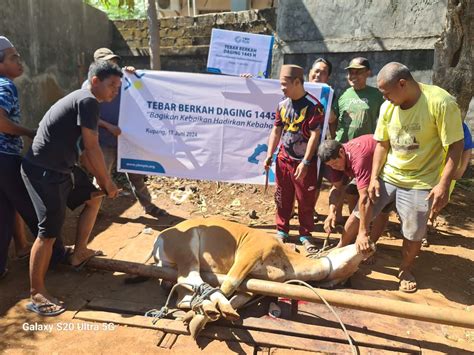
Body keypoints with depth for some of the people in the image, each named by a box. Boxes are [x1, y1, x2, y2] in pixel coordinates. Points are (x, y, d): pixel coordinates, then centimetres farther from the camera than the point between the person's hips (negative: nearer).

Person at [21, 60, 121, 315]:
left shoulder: (83, 102, 16)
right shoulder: (88, 101, -16)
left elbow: (83, 149, 16)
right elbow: (92, 148, -18)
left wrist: (100, 180, 13)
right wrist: (107, 182, -7)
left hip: (62, 168, 10)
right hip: (43, 172, -10)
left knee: (94, 198, 21)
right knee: (49, 232, -7)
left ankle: (79, 253, 33)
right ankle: (36, 295, 7)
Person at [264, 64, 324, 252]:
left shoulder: (313, 105, -13)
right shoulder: (282, 105, 6)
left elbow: (314, 136, -16)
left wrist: (305, 162, -19)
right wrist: (269, 156, 5)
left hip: (304, 163, -5)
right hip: (283, 160, 5)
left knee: (305, 201, 6)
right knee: (283, 198, 13)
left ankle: (305, 234, 21)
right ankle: (282, 230, 28)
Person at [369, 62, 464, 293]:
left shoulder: (441, 102, -20)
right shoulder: (388, 107, -5)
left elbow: (456, 145, -16)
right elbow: (382, 144, 3)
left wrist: (444, 184, -22)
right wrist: (374, 177, -2)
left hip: (420, 182, -4)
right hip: (387, 175, 4)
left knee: (413, 233, 7)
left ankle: (406, 270, 34)